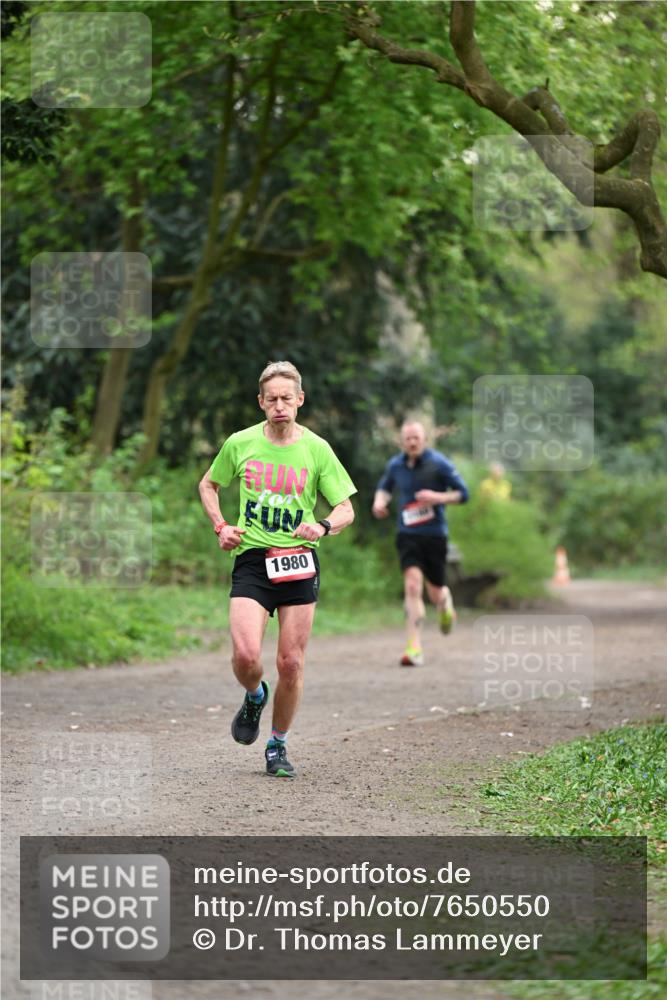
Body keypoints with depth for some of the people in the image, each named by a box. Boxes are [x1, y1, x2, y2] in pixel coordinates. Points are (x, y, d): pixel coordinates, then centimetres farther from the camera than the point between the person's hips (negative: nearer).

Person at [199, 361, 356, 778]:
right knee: (246, 656, -17)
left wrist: (323, 526, -17)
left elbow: (346, 510, 4)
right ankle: (255, 697, 19)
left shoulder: (317, 449, 0)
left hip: (299, 561, 0)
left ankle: (278, 745, 20)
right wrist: (221, 526, 5)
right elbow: (208, 485, 20)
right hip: (251, 559, 0)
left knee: (291, 663, 0)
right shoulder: (240, 444, 2)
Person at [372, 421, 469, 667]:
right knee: (412, 585, -17)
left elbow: (463, 493, -4)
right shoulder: (395, 465, 3)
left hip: (434, 534, -1)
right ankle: (414, 648, -17)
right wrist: (380, 501, 0)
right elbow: (385, 487, 23)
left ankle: (446, 607, 48)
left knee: (436, 593, 8)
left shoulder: (439, 464, -8)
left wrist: (437, 497, -21)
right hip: (407, 534, 1)